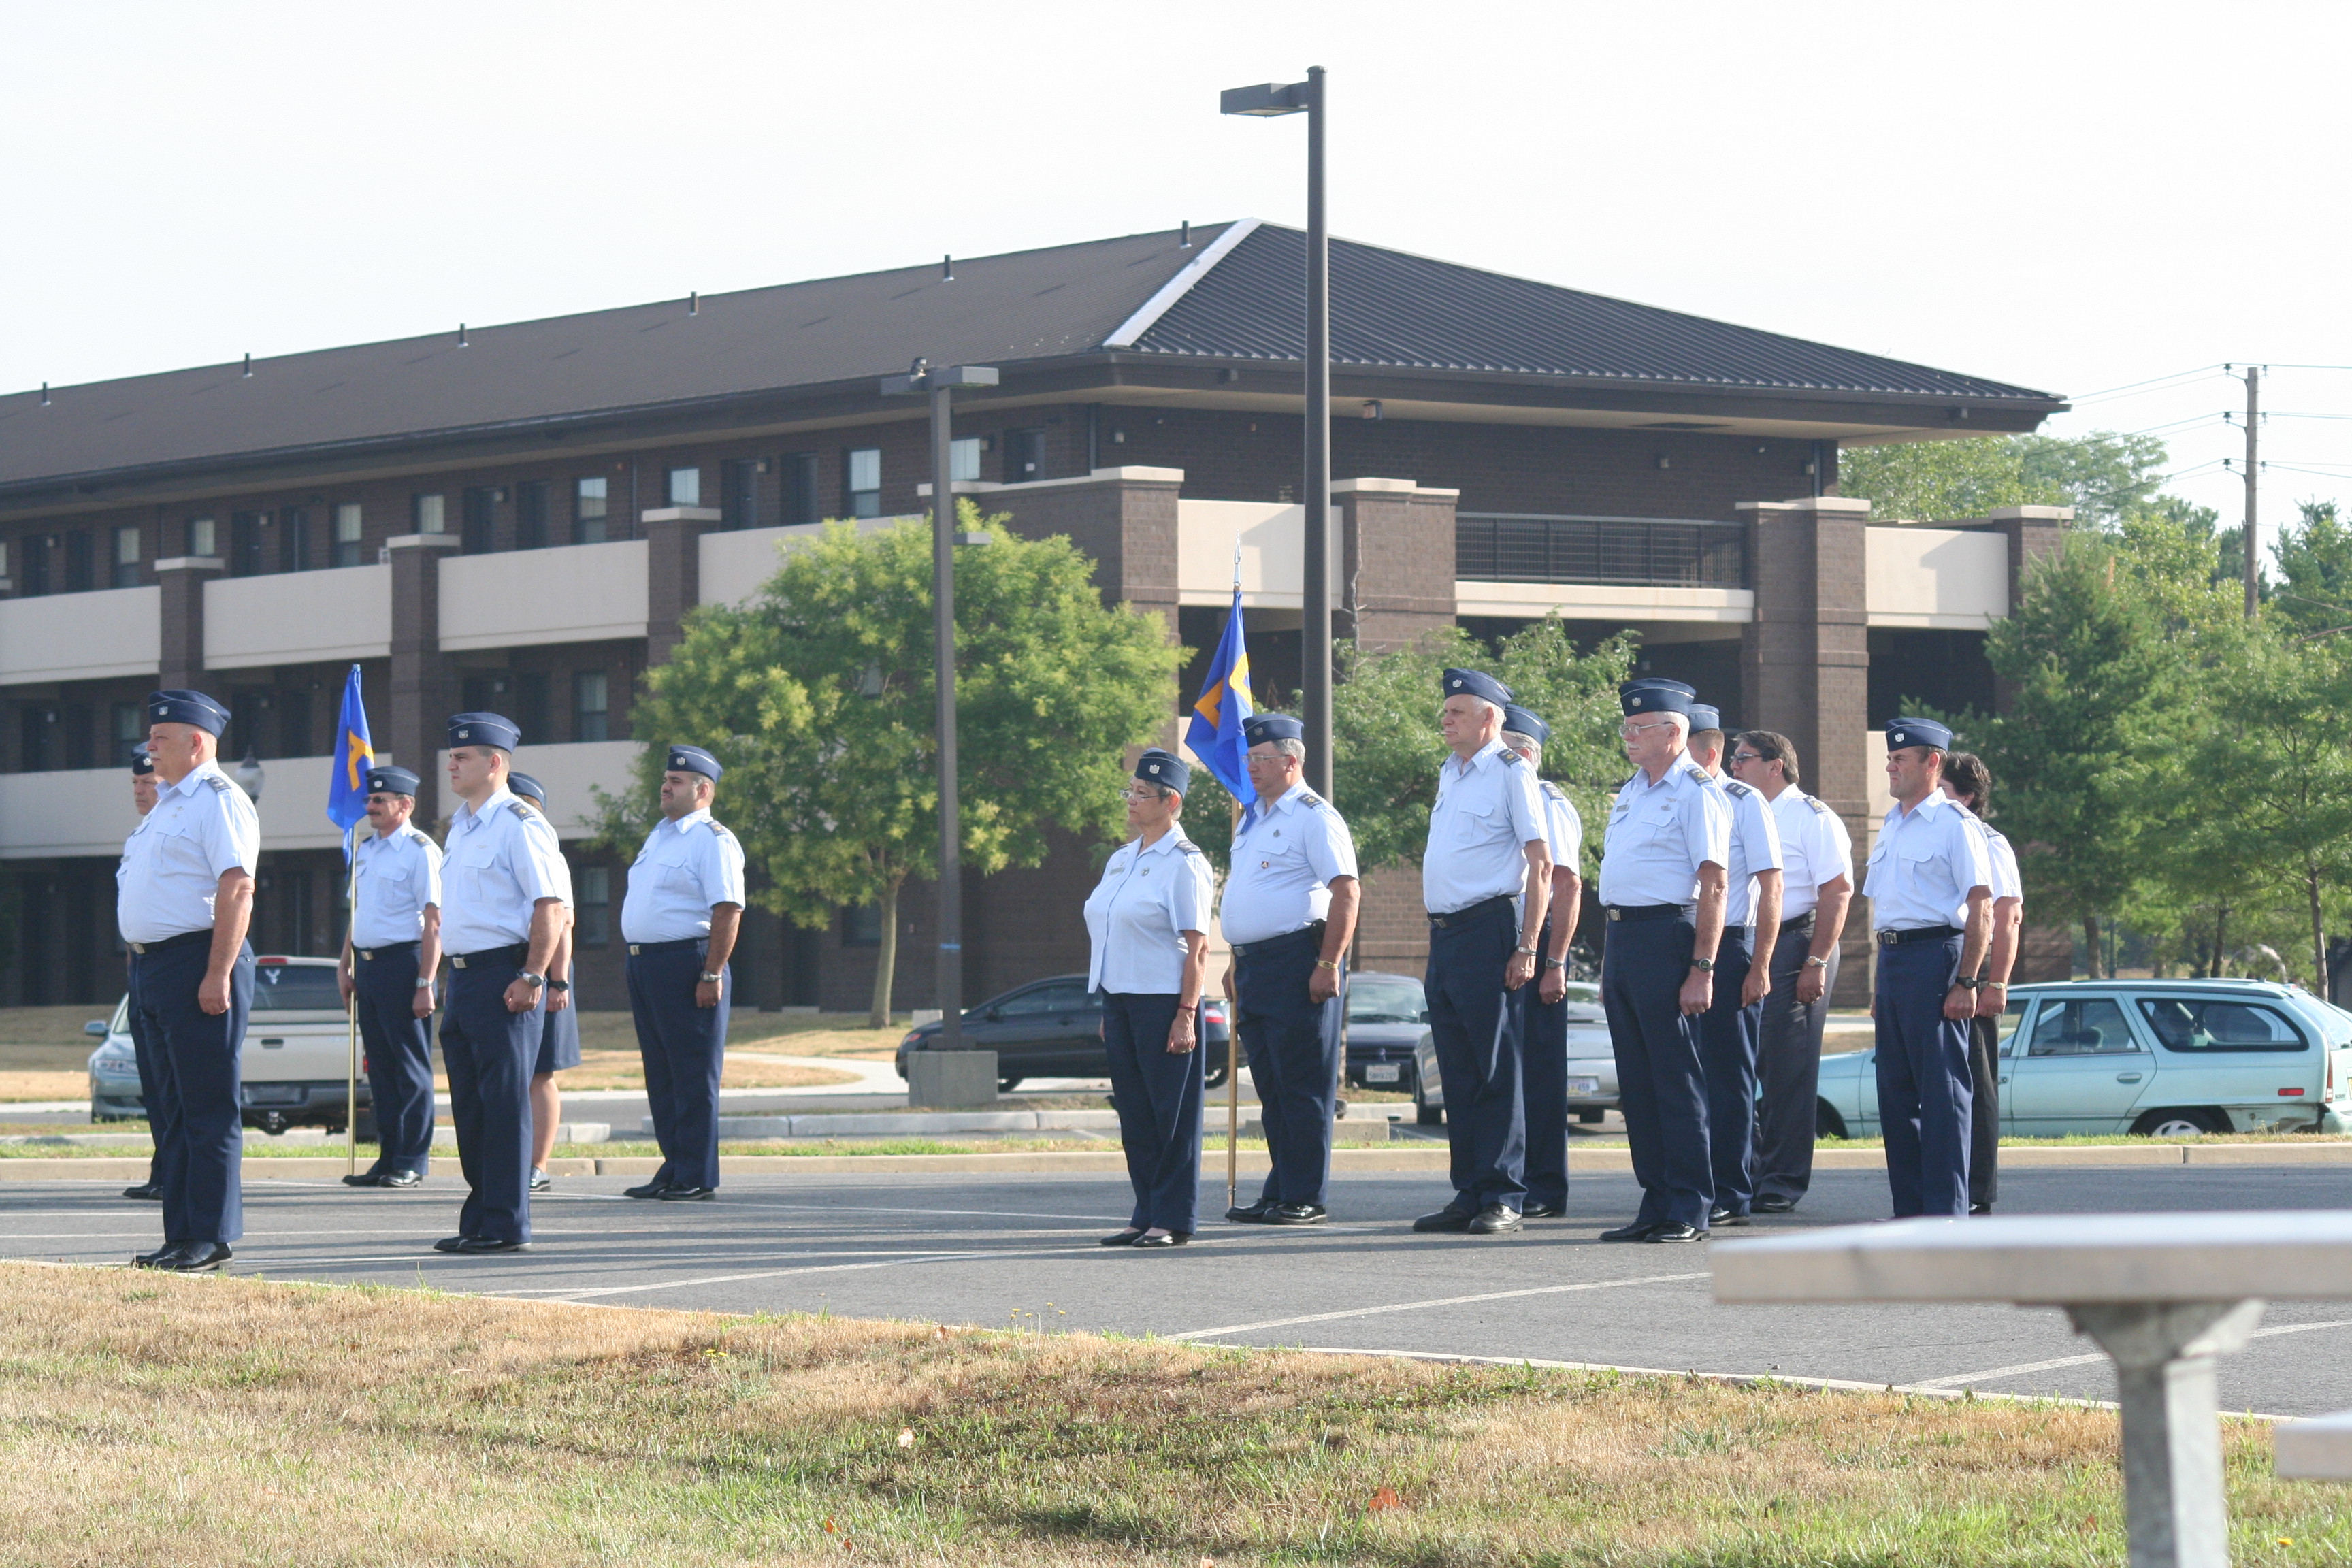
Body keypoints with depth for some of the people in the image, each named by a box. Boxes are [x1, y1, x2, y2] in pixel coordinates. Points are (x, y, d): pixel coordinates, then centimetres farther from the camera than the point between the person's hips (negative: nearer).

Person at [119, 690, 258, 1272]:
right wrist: (143, 971, 18)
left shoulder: (218, 800, -10)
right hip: (152, 965, 10)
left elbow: (237, 889, -18)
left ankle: (210, 1237, -7)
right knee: (173, 1109, 11)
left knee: (208, 1107, -7)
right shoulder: (167, 804, 20)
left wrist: (218, 975, -24)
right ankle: (181, 1237, 14)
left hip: (196, 964, -10)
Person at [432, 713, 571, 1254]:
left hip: (503, 976, -9)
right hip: (463, 976, 9)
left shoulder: (519, 824, -10)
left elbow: (551, 906, -16)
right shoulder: (460, 825, 18)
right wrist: (451, 981, 20)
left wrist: (531, 977, -21)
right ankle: (478, 1222, 18)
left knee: (505, 1102, -6)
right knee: (468, 1104, 11)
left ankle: (505, 1225, -3)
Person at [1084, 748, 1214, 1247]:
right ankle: (1146, 1215, 13)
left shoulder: (1183, 864, -8)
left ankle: (1173, 1220, 0)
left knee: (1171, 1112, -3)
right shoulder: (1121, 860, 15)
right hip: (1120, 999, 8)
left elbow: (1197, 947, -12)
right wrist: (1106, 1010, 16)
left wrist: (1186, 1015, -18)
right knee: (1133, 1111, 8)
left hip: (1163, 1000, -8)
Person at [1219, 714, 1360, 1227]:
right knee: (1270, 1087, 11)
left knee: (1302, 1087, -6)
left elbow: (1346, 891, -15)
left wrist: (1329, 964, -20)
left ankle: (1305, 1199, -5)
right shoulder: (1252, 819, 20)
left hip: (1296, 964, -9)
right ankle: (1278, 1193, 15)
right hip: (1254, 967, 9)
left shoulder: (1314, 817, -8)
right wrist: (1237, 964, 22)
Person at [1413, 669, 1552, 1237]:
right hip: (1443, 933, 8)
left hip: (1488, 928, -8)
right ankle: (1469, 1195, 14)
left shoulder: (1511, 774, -7)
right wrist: (1439, 932, 17)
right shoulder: (1450, 774, 17)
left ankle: (1502, 1198, -5)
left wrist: (1527, 948, -17)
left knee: (1496, 1070, -6)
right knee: (1458, 1073, 9)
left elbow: (1540, 863, -11)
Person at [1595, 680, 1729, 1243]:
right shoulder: (1630, 792, 19)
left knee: (1676, 1077, -5)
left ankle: (1688, 1211, -2)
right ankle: (1656, 1205, 14)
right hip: (1622, 940, 9)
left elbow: (1714, 884, -13)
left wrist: (1702, 968, -19)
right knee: (1636, 1081, 9)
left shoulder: (1697, 793, -8)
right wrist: (1608, 964, 19)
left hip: (1666, 935, -9)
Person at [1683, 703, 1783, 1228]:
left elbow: (1771, 887, -6)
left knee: (1727, 1076, -1)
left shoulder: (1744, 804, -3)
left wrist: (1760, 967, -12)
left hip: (1727, 950, -6)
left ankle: (1730, 1195, 2)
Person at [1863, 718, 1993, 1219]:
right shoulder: (1891, 824, 18)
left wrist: (1965, 983, -18)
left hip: (1935, 954, -9)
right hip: (1892, 956, 9)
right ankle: (1909, 1209, 15)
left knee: (1942, 1091, -7)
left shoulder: (1954, 824, -7)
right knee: (1896, 1091, 9)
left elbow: (1981, 908, -12)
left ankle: (1946, 1210, -7)